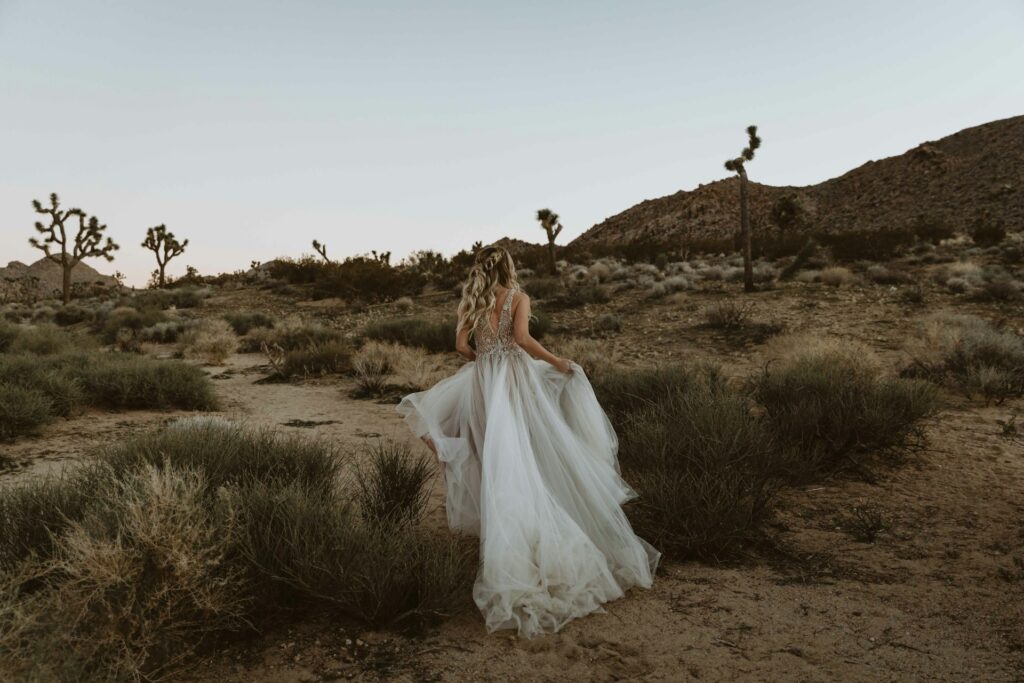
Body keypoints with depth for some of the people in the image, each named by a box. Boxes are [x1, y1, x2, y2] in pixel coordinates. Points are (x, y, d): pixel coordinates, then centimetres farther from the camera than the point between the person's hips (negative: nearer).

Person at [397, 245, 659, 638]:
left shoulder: (473, 302, 10)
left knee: (500, 461, 7)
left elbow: (462, 345, 4)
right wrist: (557, 362, -6)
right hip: (517, 376, -3)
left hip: (483, 383, 3)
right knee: (537, 455, 5)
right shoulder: (519, 298, 0)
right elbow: (522, 337, -15)